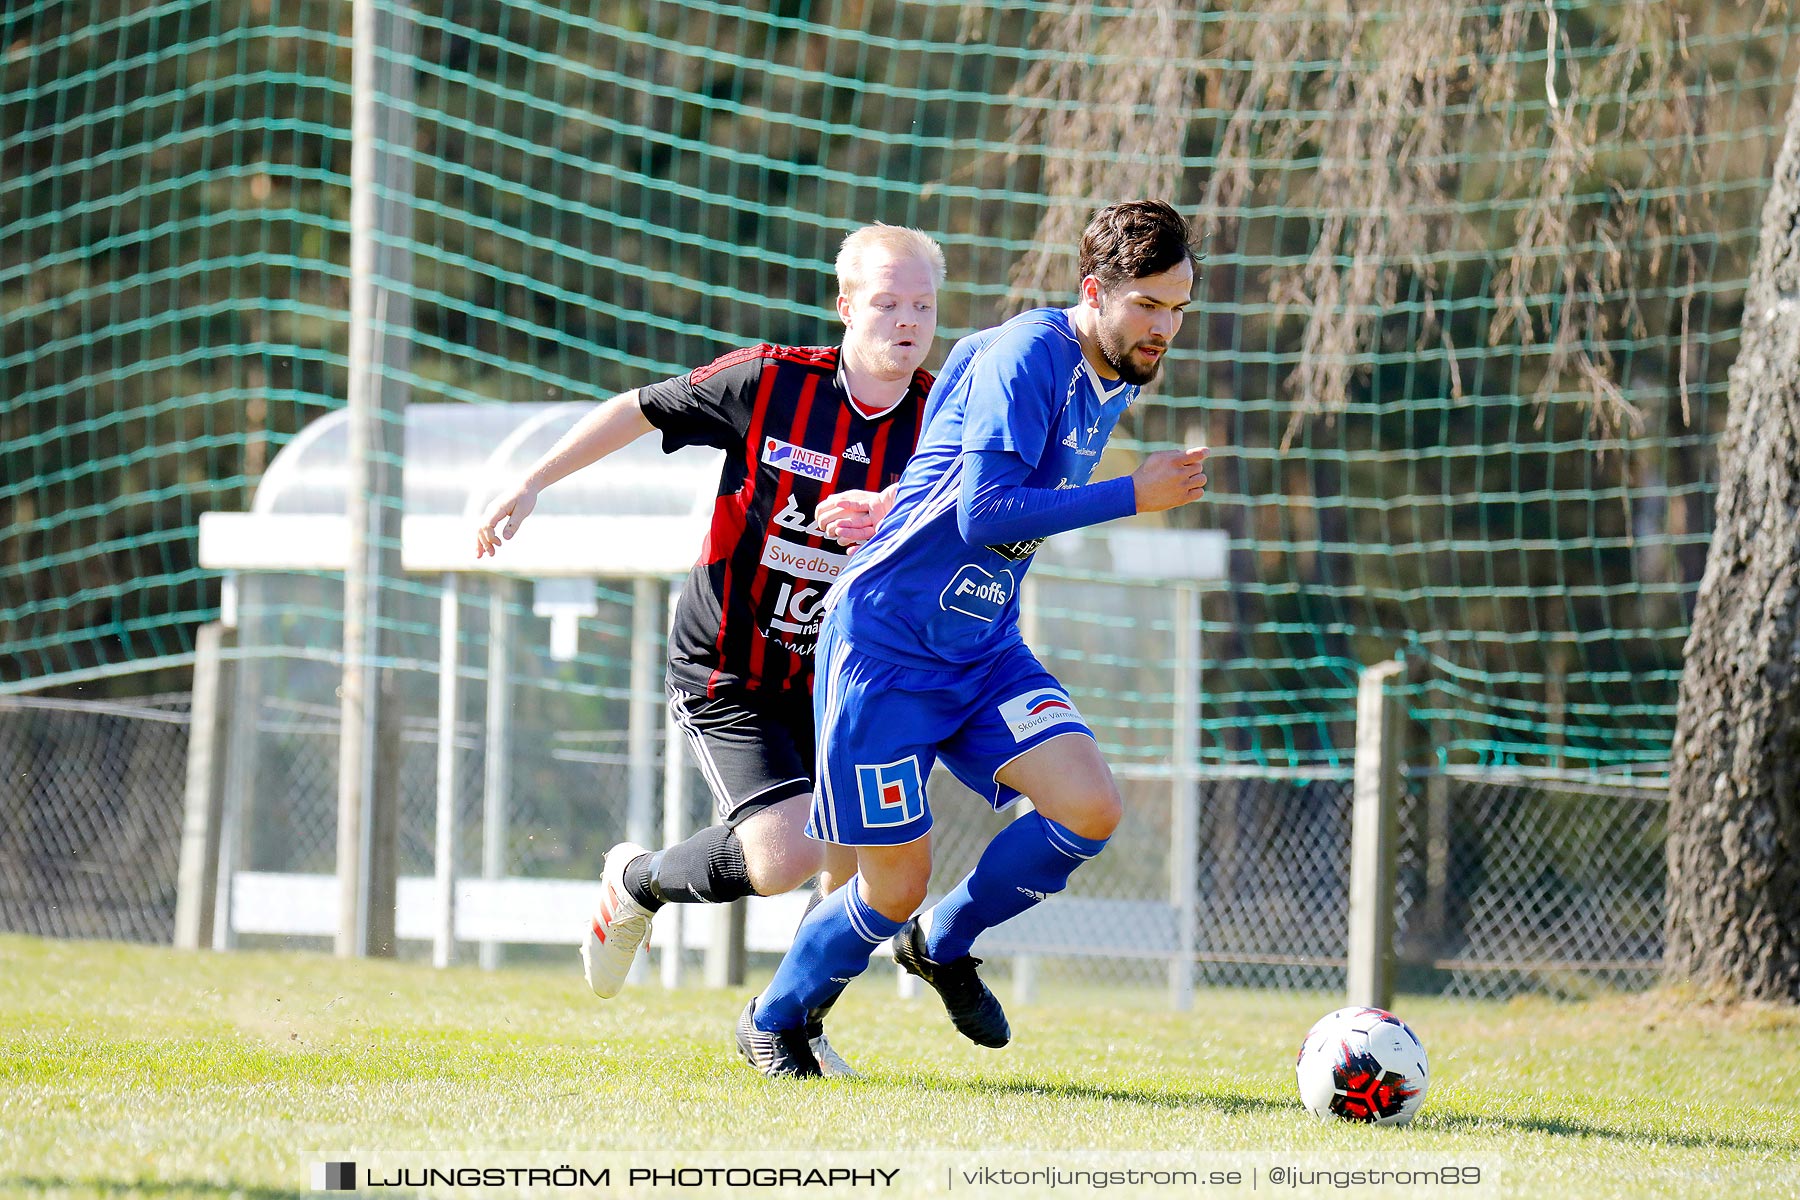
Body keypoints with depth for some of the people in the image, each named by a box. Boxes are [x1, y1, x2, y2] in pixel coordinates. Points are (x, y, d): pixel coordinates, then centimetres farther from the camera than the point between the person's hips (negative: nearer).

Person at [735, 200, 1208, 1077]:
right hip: (885, 643, -7)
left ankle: (943, 945, 12)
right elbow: (985, 512, -27)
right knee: (897, 887, -4)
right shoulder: (1027, 354, -20)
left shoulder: (1115, 384, 8)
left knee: (1091, 810, -14)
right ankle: (775, 1017, 25)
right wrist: (1135, 496, -24)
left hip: (985, 650, 7)